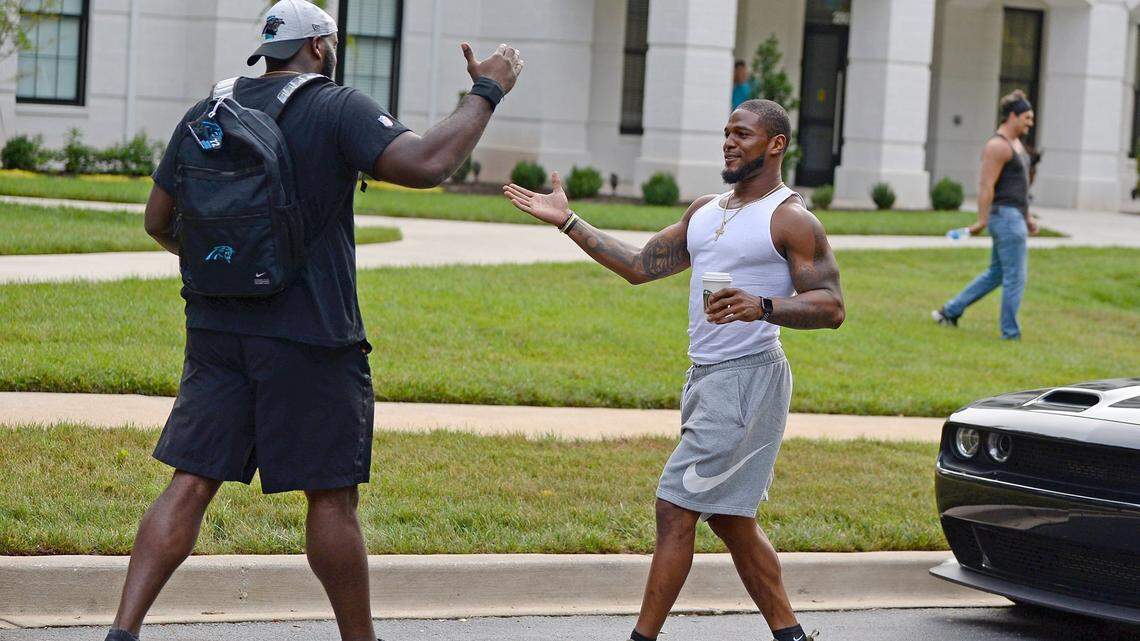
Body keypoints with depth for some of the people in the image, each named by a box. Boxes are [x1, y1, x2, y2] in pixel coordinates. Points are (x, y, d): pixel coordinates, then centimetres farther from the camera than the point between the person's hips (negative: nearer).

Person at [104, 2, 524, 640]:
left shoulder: (207, 113, 10)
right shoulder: (338, 108, -7)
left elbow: (160, 220, 14)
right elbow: (426, 163, -21)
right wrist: (486, 92, -8)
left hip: (215, 326, 5)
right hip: (310, 336, -5)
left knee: (191, 484, 4)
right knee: (332, 495, 5)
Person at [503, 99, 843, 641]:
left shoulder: (792, 220, -7)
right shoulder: (704, 212, 18)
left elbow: (831, 307, -13)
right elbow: (639, 266, 18)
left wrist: (763, 307, -29)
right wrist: (568, 223, 13)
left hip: (748, 377, -9)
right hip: (704, 376, 9)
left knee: (676, 507, -10)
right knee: (729, 520, 12)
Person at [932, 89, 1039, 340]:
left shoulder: (1015, 143, 16)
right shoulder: (997, 146, -16)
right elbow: (986, 186, -19)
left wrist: (1027, 216, 21)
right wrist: (982, 221, -19)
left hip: (1014, 217, 11)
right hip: (1005, 217, -11)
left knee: (996, 274, 17)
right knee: (1016, 277, -5)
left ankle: (949, 312, 23)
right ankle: (1011, 334, 1)